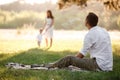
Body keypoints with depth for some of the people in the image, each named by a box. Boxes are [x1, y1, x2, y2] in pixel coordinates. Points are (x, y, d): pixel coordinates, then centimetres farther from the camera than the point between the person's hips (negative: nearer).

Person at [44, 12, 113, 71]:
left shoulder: (90, 34, -12)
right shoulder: (104, 31, 13)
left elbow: (82, 54, -8)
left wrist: (74, 58, 11)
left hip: (99, 66, -9)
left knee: (69, 59, -5)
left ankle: (50, 66, 13)